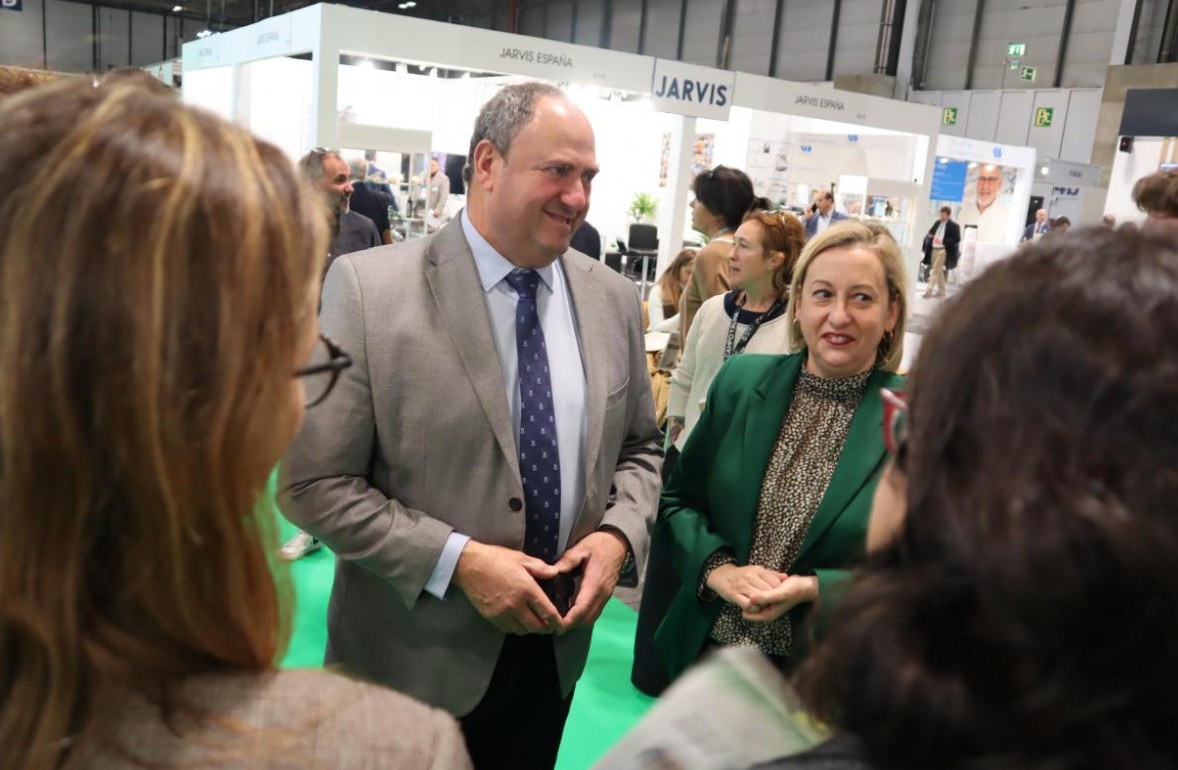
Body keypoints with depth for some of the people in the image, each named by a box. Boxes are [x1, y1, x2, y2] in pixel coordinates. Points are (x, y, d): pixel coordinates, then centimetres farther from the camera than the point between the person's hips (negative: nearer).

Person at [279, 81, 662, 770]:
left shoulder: (614, 298, 0)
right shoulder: (369, 289, -14)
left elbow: (641, 447, 9)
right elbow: (315, 481, -14)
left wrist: (618, 535, -10)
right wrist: (457, 561, -21)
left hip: (554, 645, 4)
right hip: (415, 655, -4)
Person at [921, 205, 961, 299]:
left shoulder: (953, 226, -7)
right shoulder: (937, 223, 12)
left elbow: (957, 239, -13)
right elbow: (931, 232, 24)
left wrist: (943, 241, -21)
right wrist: (930, 236, -1)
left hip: (943, 250, -7)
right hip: (934, 249, 7)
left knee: (935, 271, -10)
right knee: (939, 271, 14)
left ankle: (929, 291, -10)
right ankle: (941, 291, 23)